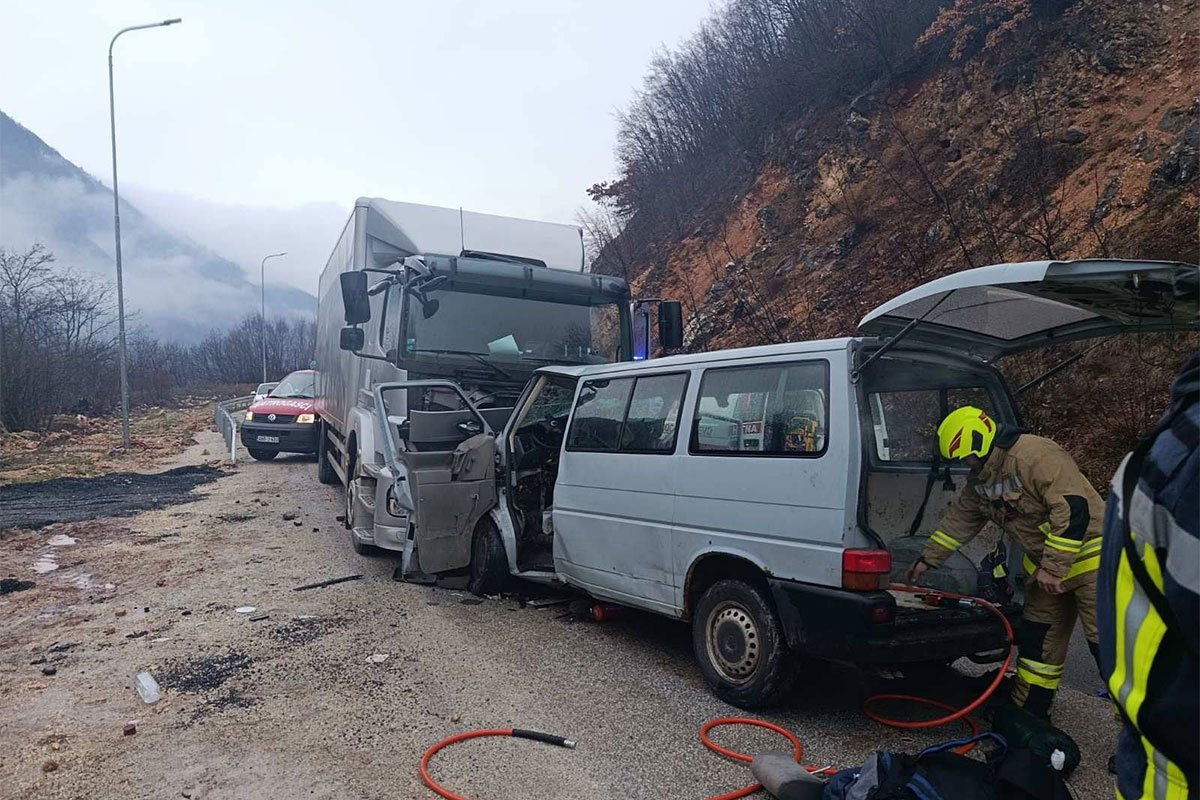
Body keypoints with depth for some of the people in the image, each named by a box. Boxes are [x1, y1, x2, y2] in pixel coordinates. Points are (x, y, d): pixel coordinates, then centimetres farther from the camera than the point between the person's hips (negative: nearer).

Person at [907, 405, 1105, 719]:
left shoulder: (1034, 455, -23)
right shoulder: (980, 479, 7)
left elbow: (1074, 508, -28)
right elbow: (958, 519, 18)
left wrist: (1052, 568, -24)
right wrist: (928, 559, 21)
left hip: (1088, 555, -9)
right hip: (1047, 564, 9)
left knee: (1107, 642, -10)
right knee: (1036, 640, 13)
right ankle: (1027, 716, 24)